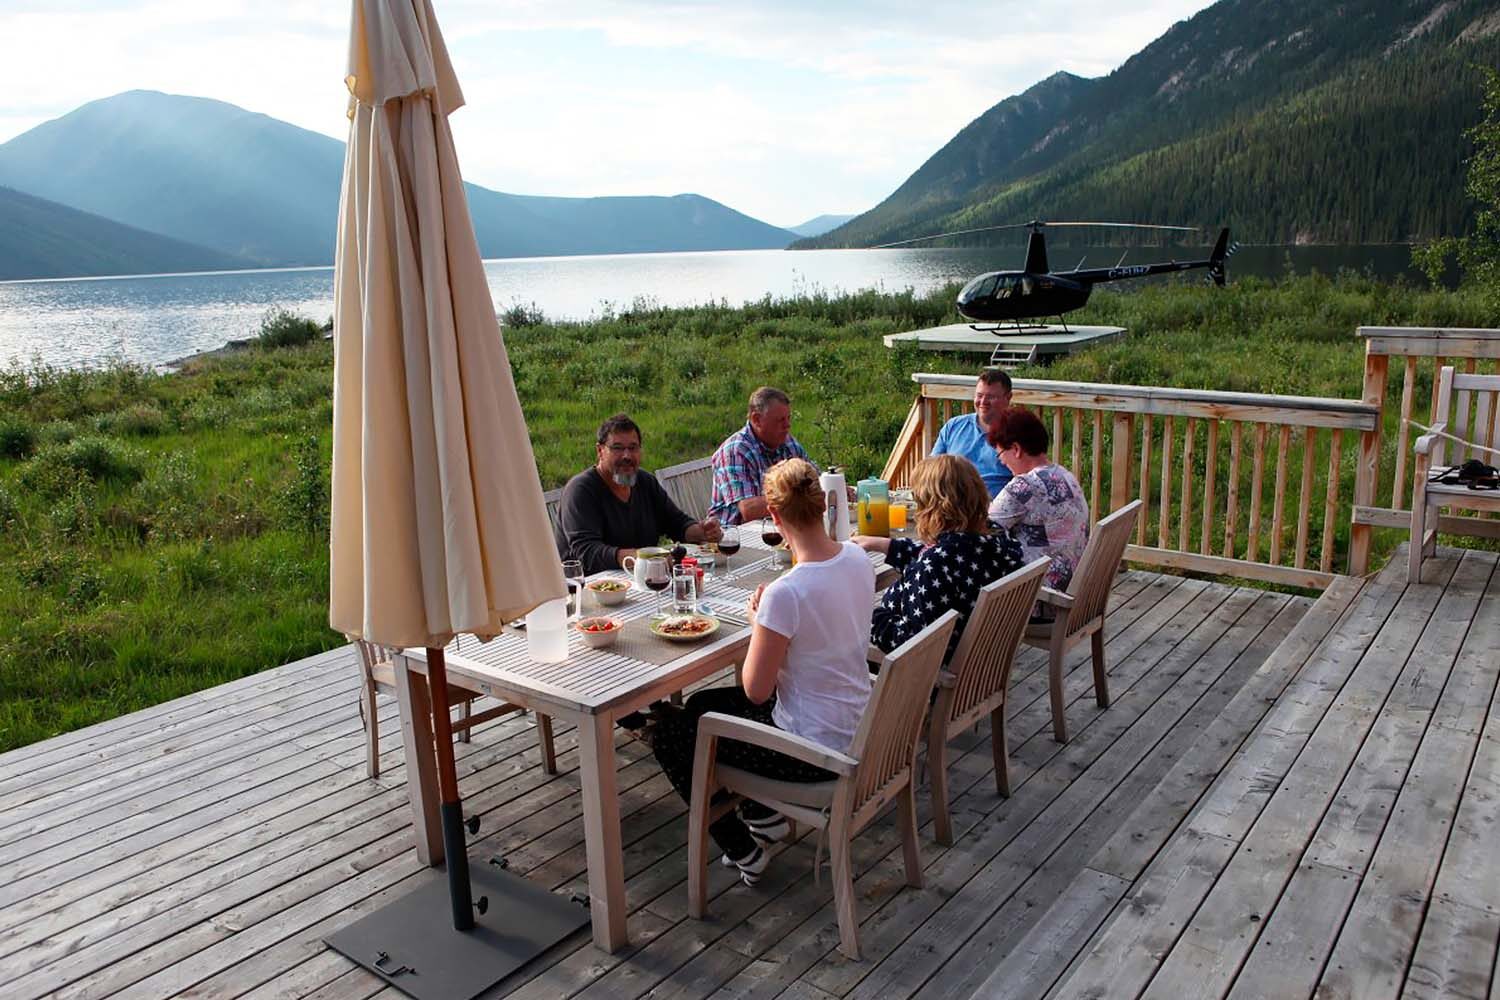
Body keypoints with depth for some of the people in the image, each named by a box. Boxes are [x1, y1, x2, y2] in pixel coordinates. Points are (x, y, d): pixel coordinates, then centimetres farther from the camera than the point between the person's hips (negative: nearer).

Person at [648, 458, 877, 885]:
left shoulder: (785, 594, -30)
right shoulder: (858, 559, -5)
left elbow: (756, 690, -19)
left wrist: (757, 619, -7)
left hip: (814, 752, -8)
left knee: (667, 730, 7)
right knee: (701, 703, 24)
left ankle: (742, 851, 17)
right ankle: (766, 816, 32)